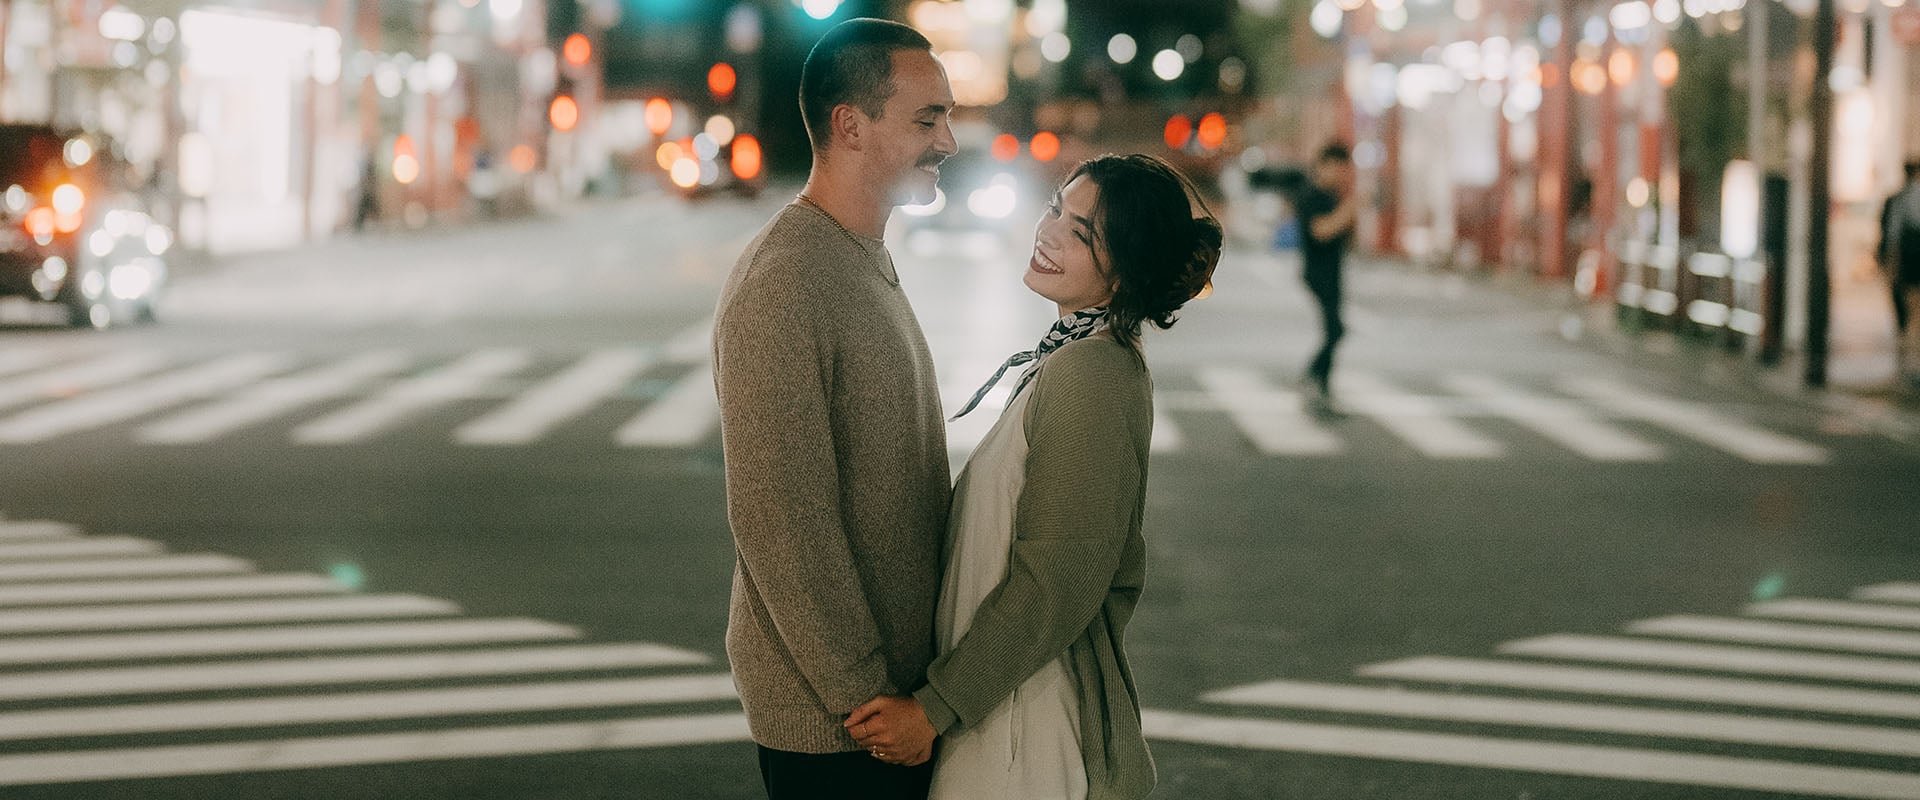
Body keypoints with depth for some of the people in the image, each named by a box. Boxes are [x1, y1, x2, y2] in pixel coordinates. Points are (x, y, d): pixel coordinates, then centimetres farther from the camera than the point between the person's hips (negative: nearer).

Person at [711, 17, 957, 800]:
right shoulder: (780, 287, -19)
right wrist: (866, 699, -19)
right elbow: (780, 526, -23)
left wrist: (915, 691, 16)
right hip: (830, 724, -9)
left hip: (897, 689, 9)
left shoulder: (869, 265, 13)